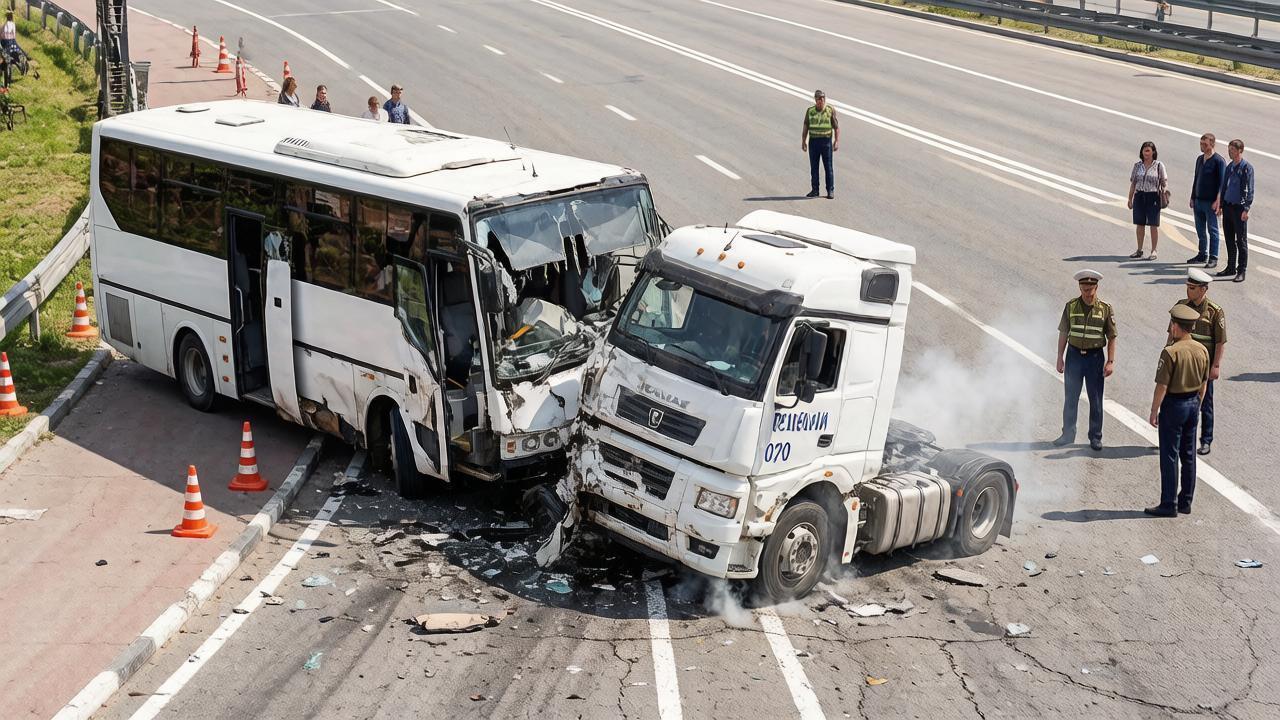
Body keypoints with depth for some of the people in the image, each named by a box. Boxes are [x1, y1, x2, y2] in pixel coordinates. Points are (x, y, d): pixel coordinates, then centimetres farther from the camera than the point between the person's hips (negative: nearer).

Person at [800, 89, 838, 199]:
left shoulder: (831, 110, -3)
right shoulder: (810, 111, 4)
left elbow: (836, 127, -3)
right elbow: (805, 127, 8)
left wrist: (837, 141, -10)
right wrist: (803, 141, 2)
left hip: (826, 141, -3)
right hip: (813, 141, 3)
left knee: (828, 167, -1)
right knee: (814, 167, 5)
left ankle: (830, 191, 4)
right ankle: (814, 190, 11)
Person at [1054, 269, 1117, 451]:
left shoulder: (1105, 309, -6)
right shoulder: (1071, 306, -2)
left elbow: (1111, 338, -2)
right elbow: (1063, 333, 3)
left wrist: (1110, 362, -8)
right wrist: (1060, 358, 1)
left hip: (1095, 356, -1)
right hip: (1074, 355, 1)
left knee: (1095, 400, 6)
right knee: (1070, 398, 10)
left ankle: (1095, 437, 17)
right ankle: (1068, 434, 22)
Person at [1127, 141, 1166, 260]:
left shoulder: (1159, 165, -2)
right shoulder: (1137, 165, 7)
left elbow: (1164, 182, -1)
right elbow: (1133, 183, 11)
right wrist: (1130, 199, 9)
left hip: (1153, 197, -3)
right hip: (1139, 196, 3)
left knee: (1154, 224, 1)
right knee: (1140, 224, 9)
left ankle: (1153, 251, 7)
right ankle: (1139, 250, 19)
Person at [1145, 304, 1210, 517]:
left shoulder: (1170, 352, -20)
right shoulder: (1202, 350, 1)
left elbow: (1162, 387, -18)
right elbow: (1203, 384, 10)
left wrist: (1154, 412, -9)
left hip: (1174, 405, -7)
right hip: (1193, 404, 7)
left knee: (1169, 456, 0)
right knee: (1188, 456, 14)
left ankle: (1169, 505, 3)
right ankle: (1185, 502, 21)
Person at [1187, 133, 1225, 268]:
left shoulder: (1219, 161, -9)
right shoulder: (1199, 159, 13)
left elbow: (1222, 183, -12)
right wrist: (1192, 198, 17)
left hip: (1211, 202, -7)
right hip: (1198, 201, 7)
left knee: (1212, 230, -2)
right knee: (1200, 230, 12)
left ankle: (1213, 258, 1)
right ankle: (1202, 255, 22)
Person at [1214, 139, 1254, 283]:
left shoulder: (1247, 168, -9)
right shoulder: (1229, 167, 11)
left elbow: (1250, 190, -12)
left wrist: (1246, 209, -17)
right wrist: (1220, 204, 16)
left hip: (1239, 208, -7)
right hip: (1227, 206, 7)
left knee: (1241, 241, -1)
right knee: (1229, 240, 13)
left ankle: (1241, 271, 3)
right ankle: (1231, 267, 23)